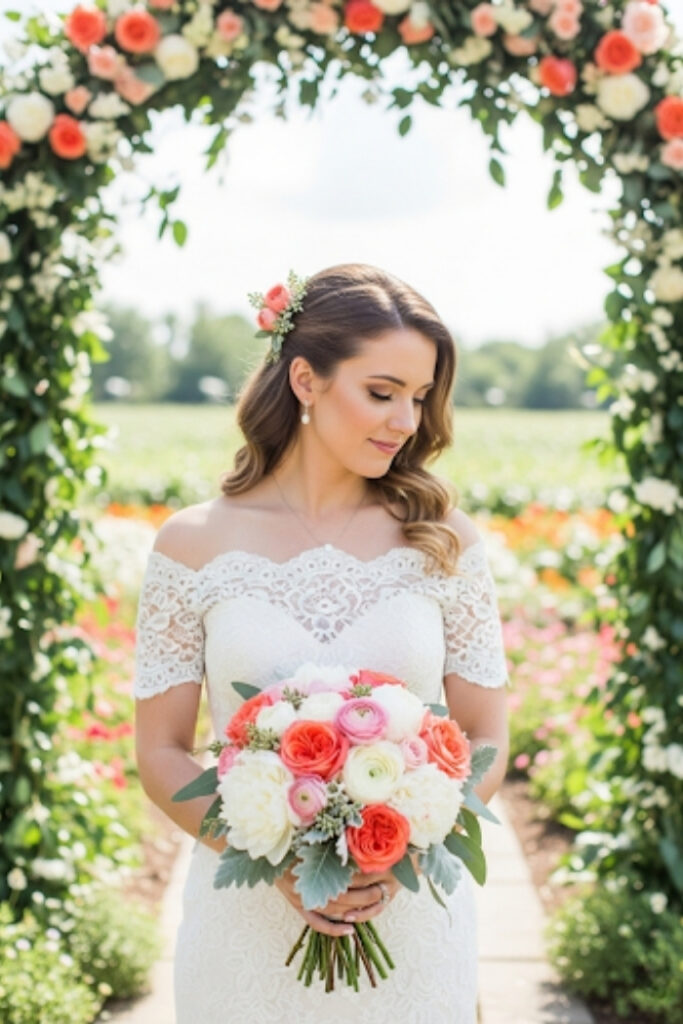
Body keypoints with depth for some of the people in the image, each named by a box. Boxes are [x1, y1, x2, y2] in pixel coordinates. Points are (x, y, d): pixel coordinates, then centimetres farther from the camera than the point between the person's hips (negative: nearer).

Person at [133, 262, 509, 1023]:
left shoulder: (442, 541, -2)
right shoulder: (195, 544, -4)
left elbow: (485, 740, 2)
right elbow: (162, 753, -2)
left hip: (412, 917, 1)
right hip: (246, 919, 0)